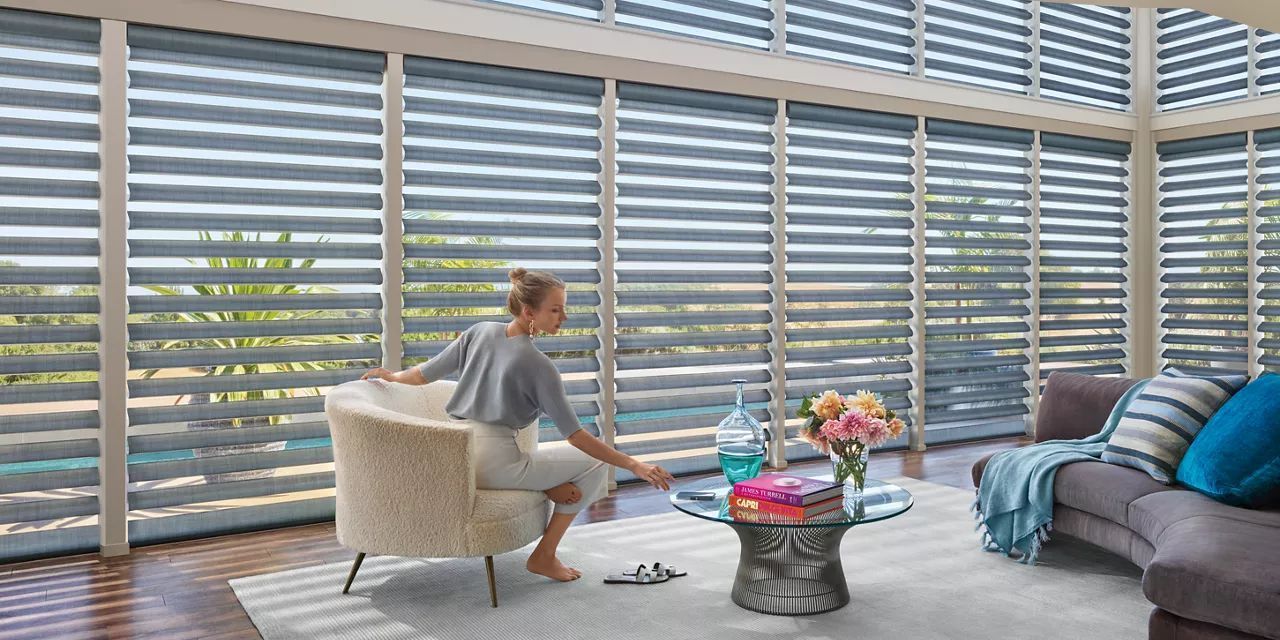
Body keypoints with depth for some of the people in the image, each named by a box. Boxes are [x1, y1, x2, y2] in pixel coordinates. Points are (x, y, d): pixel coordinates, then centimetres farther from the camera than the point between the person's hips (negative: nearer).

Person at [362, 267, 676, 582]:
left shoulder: (480, 331, 3)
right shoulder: (538, 365, -13)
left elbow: (426, 373, 13)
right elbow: (576, 436, -13)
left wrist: (393, 375, 34)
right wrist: (634, 465, -11)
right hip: (495, 467, -7)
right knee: (595, 463, 7)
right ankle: (544, 555, 9)